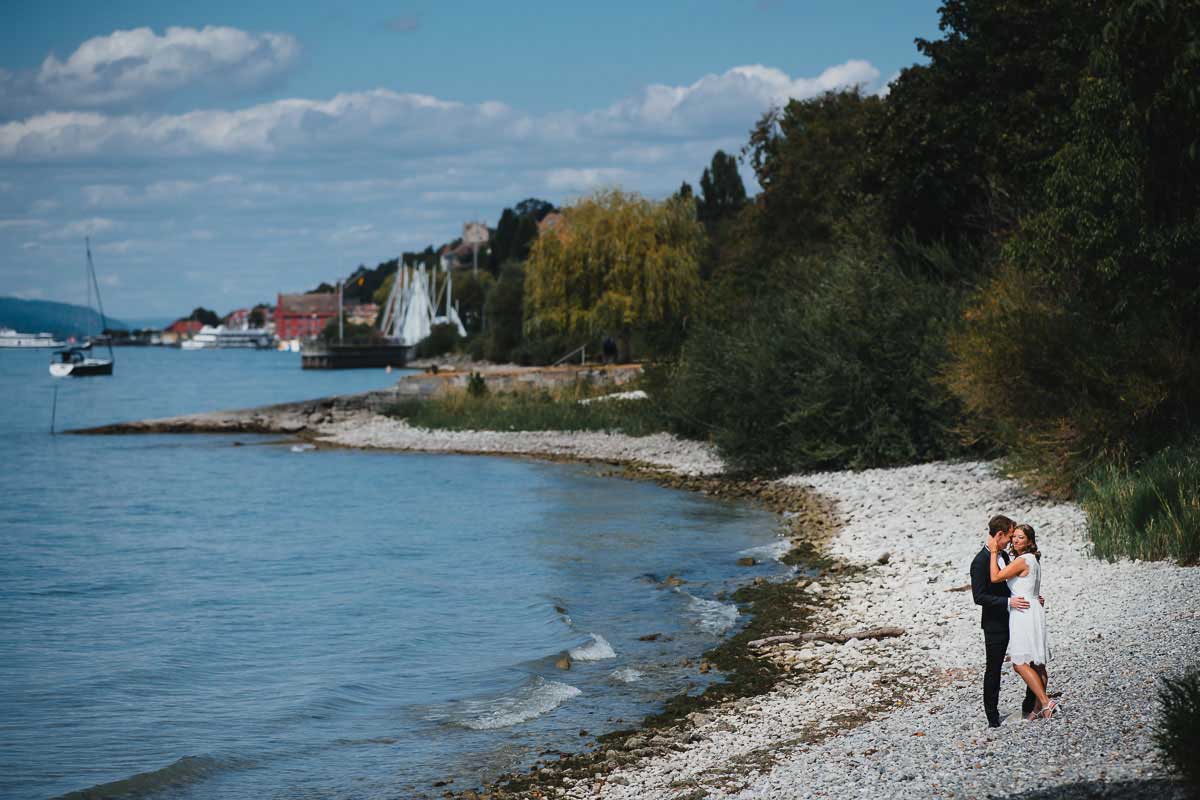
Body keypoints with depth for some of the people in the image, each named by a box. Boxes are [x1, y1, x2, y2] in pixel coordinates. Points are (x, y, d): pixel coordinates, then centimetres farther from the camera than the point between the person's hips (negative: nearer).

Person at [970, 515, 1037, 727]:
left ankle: (1030, 707, 19)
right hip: (995, 624, -8)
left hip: (1013, 620, 8)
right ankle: (992, 717, 11)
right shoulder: (980, 562, -17)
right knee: (993, 670, 2)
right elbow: (979, 597, -21)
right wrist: (1008, 602, -25)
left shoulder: (1003, 556, 10)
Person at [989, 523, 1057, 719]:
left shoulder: (1022, 561, -15)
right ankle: (1039, 706, 17)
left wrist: (994, 552, -10)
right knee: (1036, 664, 12)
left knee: (1020, 663, -11)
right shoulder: (1033, 560, 15)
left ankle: (1046, 703, -15)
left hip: (1023, 613, -10)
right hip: (1032, 611, 10)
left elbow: (995, 577, -18)